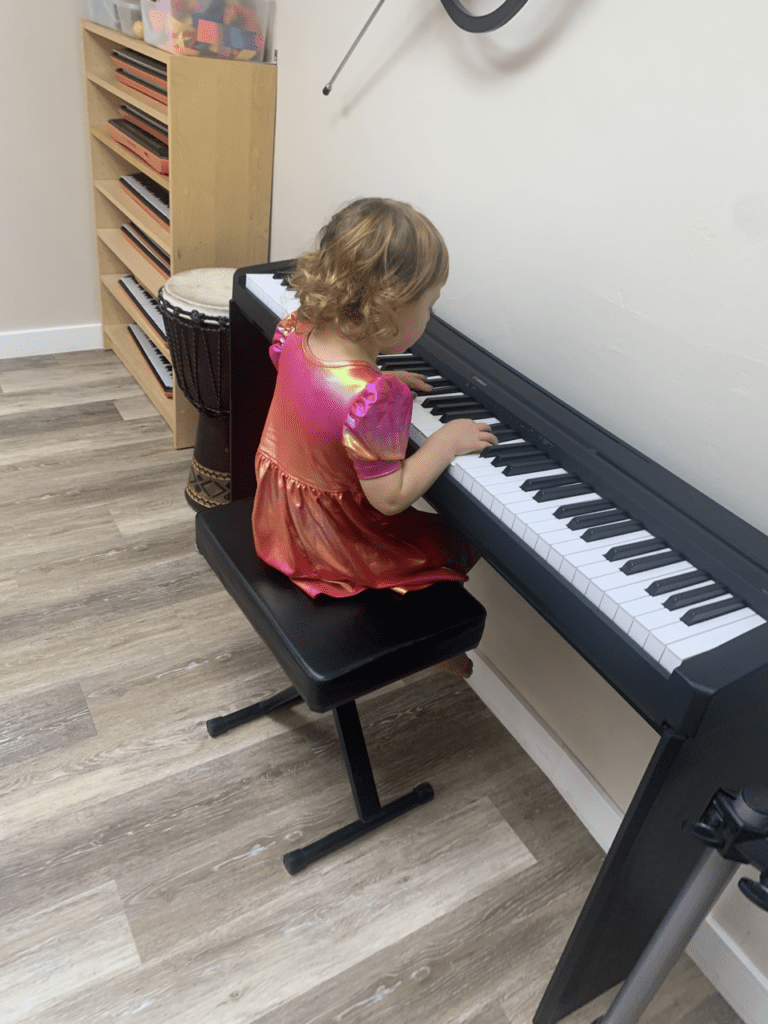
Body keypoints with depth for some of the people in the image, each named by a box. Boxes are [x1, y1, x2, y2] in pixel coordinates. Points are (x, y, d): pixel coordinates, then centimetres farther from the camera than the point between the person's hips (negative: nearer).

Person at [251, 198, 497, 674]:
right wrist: (447, 441, -19)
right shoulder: (375, 400, -37)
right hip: (331, 547, -8)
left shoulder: (300, 332, -12)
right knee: (461, 542, 11)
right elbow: (390, 498, -28)